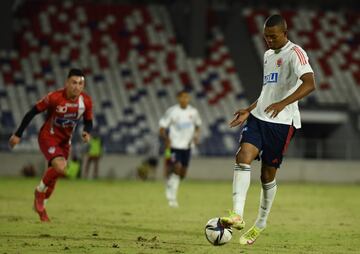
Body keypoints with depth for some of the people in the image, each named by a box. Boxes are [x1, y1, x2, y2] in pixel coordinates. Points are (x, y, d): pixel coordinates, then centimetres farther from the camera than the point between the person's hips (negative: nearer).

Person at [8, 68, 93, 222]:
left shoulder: (86, 101, -11)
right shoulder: (54, 97, -25)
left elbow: (88, 121, 6)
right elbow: (32, 112, -14)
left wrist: (87, 132, -18)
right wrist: (18, 135, -12)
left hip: (65, 140, 5)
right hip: (48, 137, -5)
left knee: (54, 174, 13)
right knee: (60, 167, -28)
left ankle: (40, 205, 36)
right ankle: (40, 191, 0)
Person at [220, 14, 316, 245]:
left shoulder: (295, 53, -9)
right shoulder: (268, 55, 18)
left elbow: (309, 84, -25)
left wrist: (283, 104, -35)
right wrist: (249, 110, 22)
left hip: (282, 122, -6)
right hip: (259, 117, 6)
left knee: (268, 173, 2)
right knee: (243, 157, -17)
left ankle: (261, 224, 20)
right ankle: (237, 215, -26)